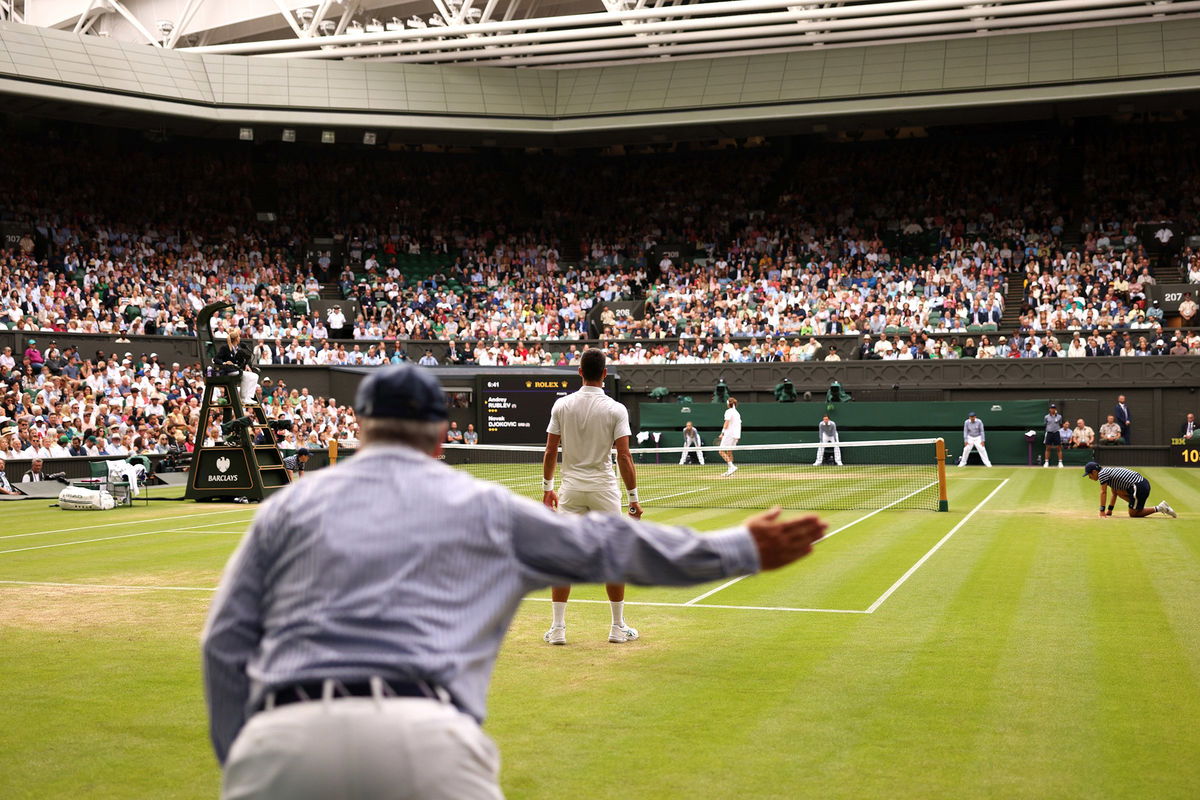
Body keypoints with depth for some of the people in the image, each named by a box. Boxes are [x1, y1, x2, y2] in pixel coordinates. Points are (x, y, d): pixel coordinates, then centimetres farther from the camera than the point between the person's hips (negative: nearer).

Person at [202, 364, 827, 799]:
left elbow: (226, 643, 15)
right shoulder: (484, 505, 19)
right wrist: (744, 548, 32)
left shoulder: (289, 504, 21)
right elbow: (610, 545, 23)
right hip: (428, 738, -1)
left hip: (281, 736, 2)